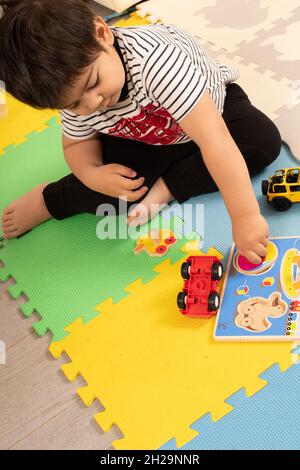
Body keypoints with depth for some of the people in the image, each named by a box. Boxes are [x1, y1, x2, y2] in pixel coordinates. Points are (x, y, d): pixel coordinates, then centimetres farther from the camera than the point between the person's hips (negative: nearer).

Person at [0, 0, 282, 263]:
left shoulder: (153, 57, -43)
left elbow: (213, 138, -46)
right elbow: (77, 142, -5)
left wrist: (245, 216, -50)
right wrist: (92, 174, -29)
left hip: (213, 104, -1)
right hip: (144, 142, 2)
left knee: (264, 141, -29)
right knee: (103, 194, -22)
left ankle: (165, 189, -23)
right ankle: (48, 200, 7)